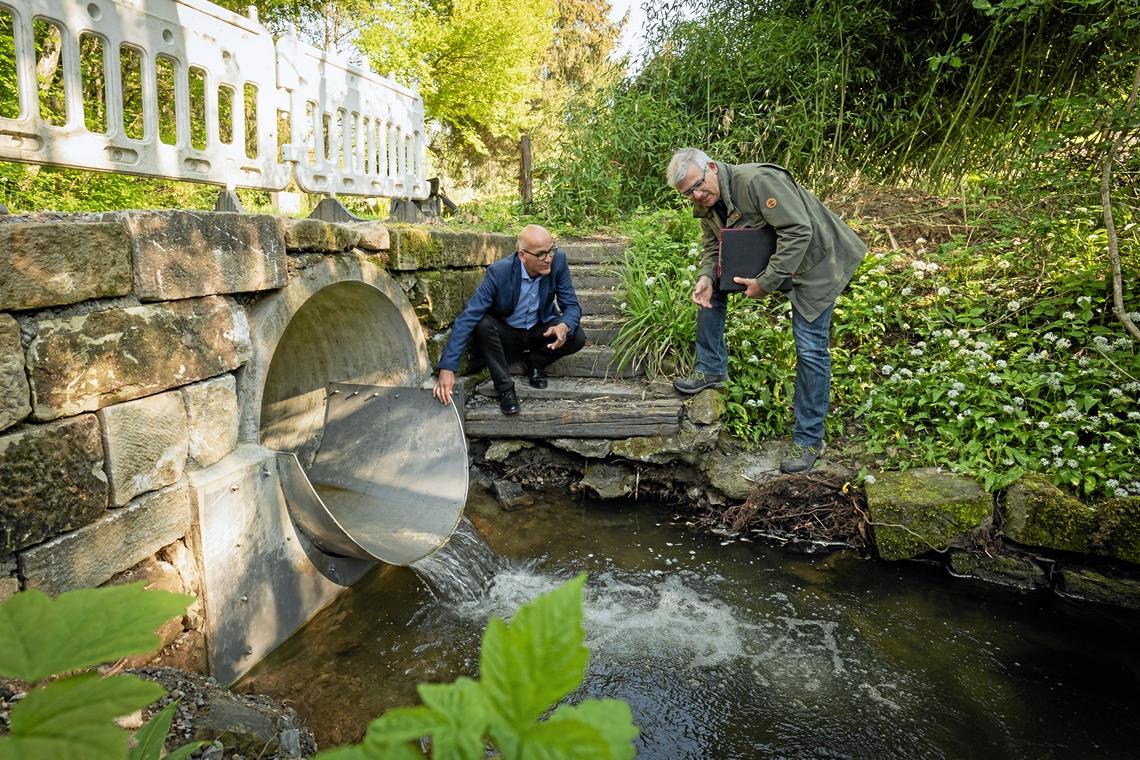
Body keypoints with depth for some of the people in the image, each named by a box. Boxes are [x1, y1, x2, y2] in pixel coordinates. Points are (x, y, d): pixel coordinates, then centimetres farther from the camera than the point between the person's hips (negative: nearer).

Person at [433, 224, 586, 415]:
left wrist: (564, 326, -38)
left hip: (540, 331, 2)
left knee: (577, 337, -24)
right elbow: (467, 318, -31)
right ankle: (505, 388, -15)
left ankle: (535, 361, 5)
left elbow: (572, 306, -12)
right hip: (506, 334, -2)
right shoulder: (499, 272, -28)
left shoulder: (558, 261, -19)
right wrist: (447, 369, -39)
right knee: (483, 325, -33)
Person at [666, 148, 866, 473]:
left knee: (811, 349, -8)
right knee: (710, 289, 2)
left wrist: (765, 282, -30)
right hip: (765, 260, 8)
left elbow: (798, 231, -33)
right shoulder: (705, 203, -4)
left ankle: (808, 440, 3)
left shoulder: (757, 180, -30)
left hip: (812, 262, -8)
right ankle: (711, 370, 15)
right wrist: (706, 276, -18)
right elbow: (712, 245, 4)